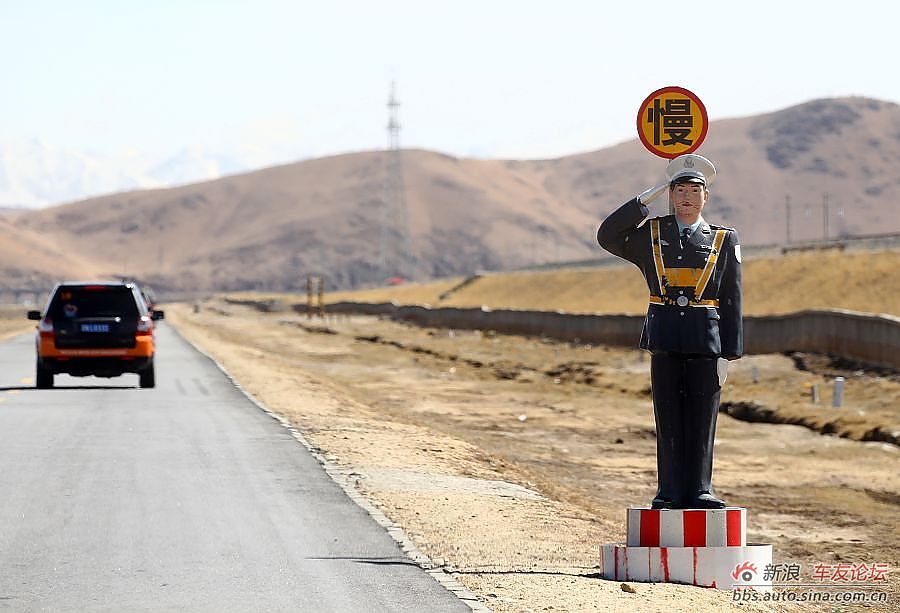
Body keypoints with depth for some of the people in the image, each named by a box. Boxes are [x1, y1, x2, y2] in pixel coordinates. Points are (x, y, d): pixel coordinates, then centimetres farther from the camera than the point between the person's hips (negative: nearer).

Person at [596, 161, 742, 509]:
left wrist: (729, 353, -1)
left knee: (701, 417, 0)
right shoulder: (651, 234, 12)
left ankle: (698, 490, 6)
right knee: (668, 417, 2)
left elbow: (731, 301, 5)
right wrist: (646, 199, -3)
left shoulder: (724, 240, 8)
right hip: (665, 340, 1)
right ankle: (671, 493, 6)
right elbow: (608, 237, -2)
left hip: (705, 339, -1)